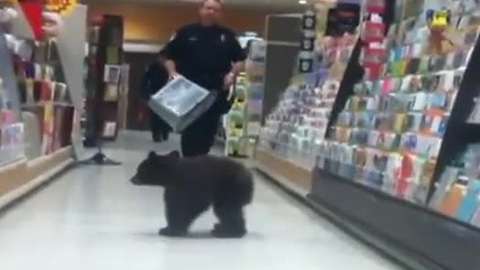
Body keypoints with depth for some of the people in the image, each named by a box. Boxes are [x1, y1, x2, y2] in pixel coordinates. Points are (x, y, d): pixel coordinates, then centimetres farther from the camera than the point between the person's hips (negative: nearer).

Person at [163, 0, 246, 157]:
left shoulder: (227, 35, 11)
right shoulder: (185, 33, 6)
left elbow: (240, 60, 13)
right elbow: (169, 56, 8)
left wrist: (232, 74, -4)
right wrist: (173, 72, -8)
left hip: (216, 93, 2)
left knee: (209, 130, 4)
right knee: (189, 129, -3)